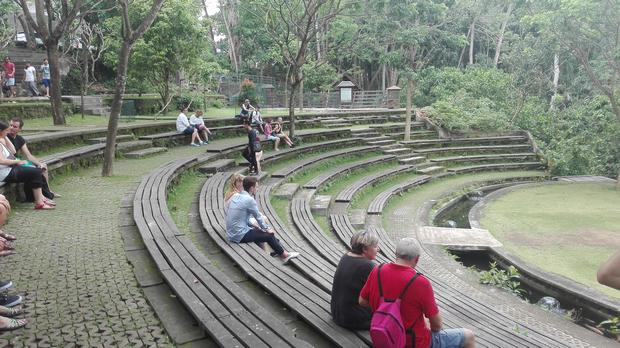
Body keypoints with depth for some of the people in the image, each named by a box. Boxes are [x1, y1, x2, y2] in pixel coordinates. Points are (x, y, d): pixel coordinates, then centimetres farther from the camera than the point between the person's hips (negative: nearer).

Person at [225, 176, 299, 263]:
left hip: (231, 234, 9)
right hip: (240, 236, -9)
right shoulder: (249, 200, -18)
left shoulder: (235, 196, 6)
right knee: (269, 235, 2)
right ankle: (284, 255, 20)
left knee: (257, 230, 25)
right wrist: (267, 229, 8)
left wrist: (252, 225, 17)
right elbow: (258, 217, -8)